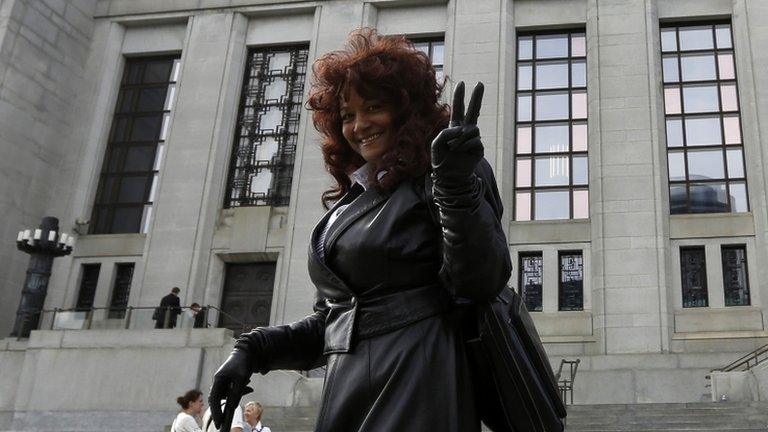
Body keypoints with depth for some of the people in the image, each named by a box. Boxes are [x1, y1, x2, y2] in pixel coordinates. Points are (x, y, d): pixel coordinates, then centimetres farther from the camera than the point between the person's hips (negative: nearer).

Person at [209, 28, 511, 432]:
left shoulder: (434, 177, -1)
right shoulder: (346, 203, 17)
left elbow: (481, 282, -12)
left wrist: (457, 186, -23)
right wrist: (254, 349, 7)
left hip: (417, 393, -6)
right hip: (344, 393, 6)